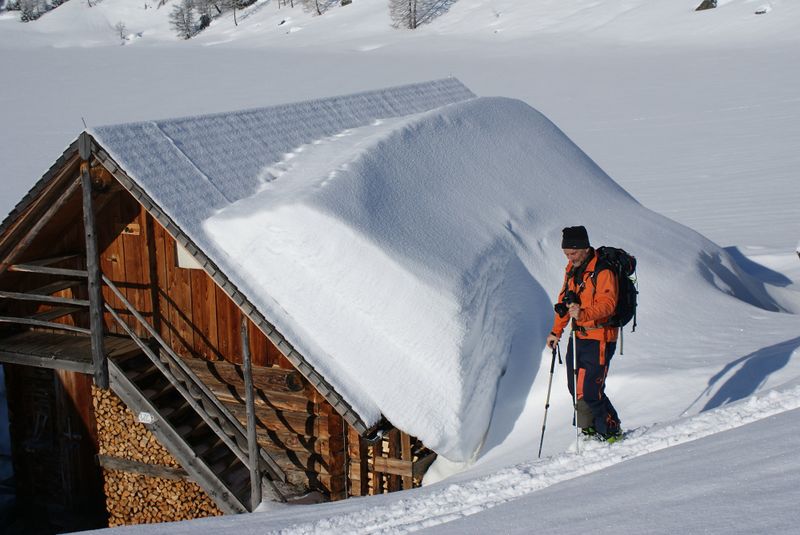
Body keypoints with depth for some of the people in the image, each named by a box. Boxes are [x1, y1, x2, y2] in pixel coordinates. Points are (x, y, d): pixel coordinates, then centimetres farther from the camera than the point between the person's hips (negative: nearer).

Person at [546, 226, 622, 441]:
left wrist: (583, 313, -43)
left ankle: (609, 431, 9)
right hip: (578, 336, 8)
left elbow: (607, 304, -26)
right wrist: (556, 331, 17)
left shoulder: (603, 271, -16)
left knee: (587, 391, -10)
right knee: (575, 387, 10)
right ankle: (592, 428, 26)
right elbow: (565, 299, 19)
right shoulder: (572, 269, 10)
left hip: (599, 338, -8)